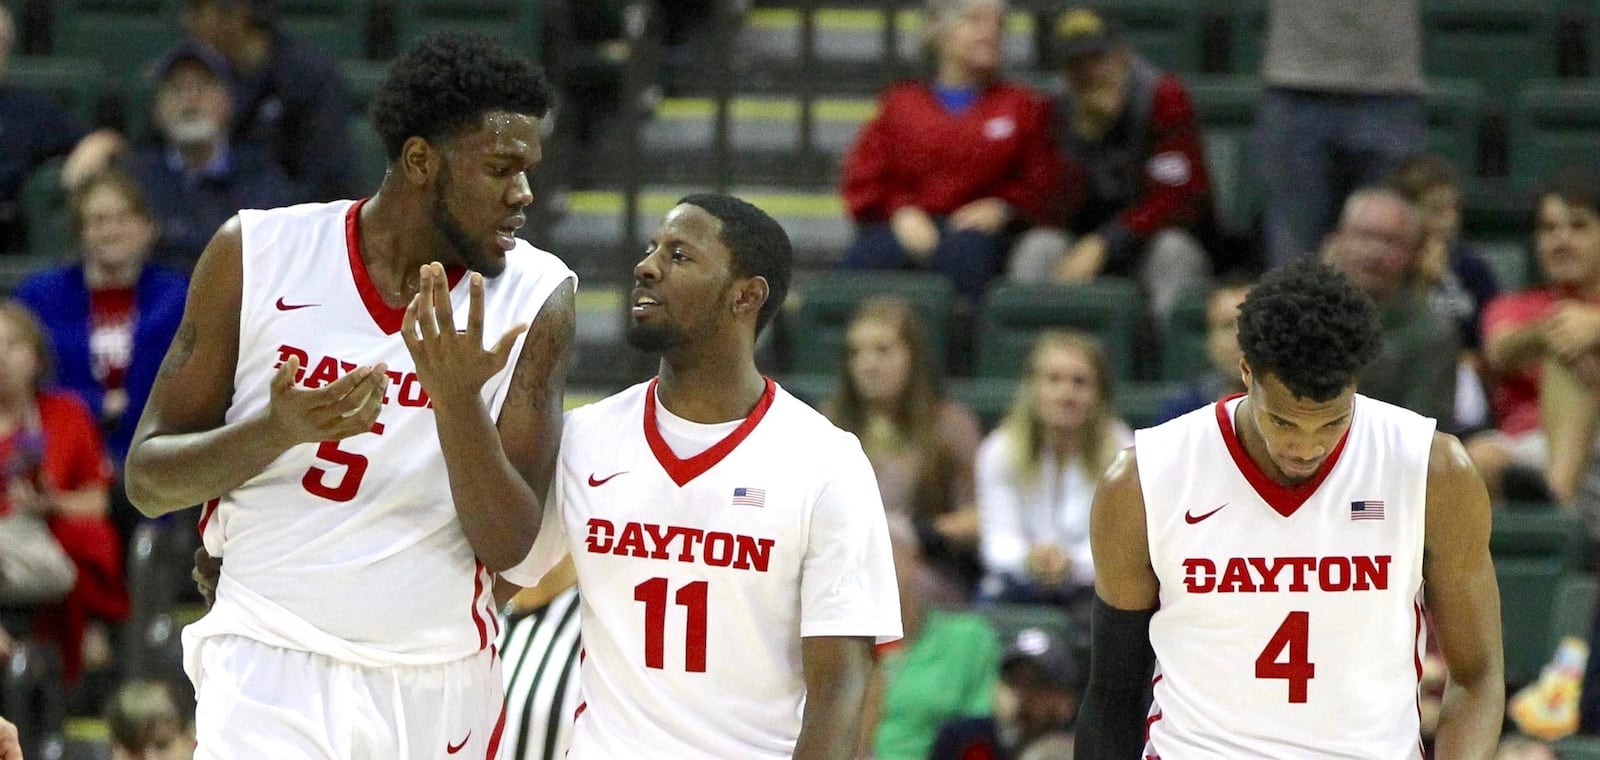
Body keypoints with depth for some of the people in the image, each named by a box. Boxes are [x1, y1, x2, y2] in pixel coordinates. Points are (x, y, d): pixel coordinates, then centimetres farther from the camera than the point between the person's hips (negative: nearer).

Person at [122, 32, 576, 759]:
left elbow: (507, 546, -6)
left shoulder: (536, 297, -3)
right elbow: (147, 480, -2)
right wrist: (279, 429, -19)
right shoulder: (257, 256, -4)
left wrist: (459, 403, -23)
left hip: (438, 684, 2)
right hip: (272, 668, -2)